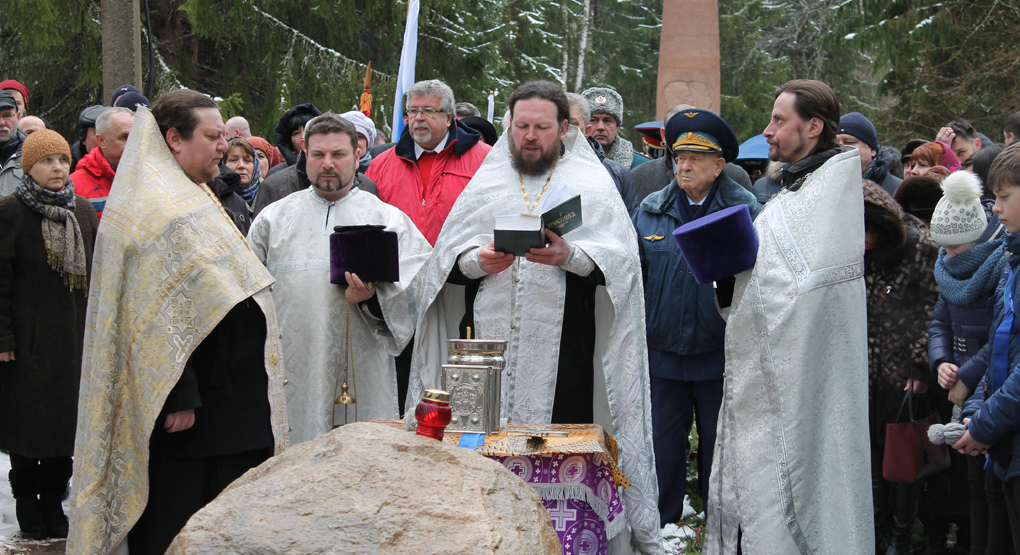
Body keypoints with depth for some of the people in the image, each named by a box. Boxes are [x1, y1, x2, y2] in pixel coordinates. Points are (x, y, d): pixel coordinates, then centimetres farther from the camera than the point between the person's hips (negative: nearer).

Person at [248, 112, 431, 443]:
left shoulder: (390, 219, 10)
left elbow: (413, 292, 1)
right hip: (292, 374, 1)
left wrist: (371, 298, -18)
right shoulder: (273, 219, 15)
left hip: (362, 376, -1)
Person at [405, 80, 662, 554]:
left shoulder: (592, 184, 9)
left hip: (563, 354, -2)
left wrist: (571, 256, -19)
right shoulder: (485, 183, 17)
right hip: (489, 348, 2)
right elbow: (446, 257, 12)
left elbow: (621, 258, -2)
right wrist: (478, 261, -9)